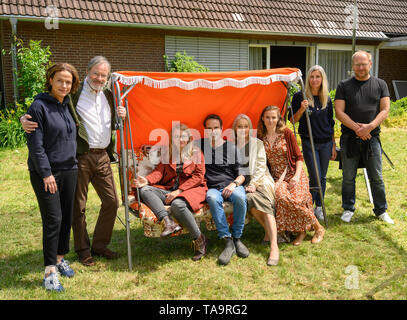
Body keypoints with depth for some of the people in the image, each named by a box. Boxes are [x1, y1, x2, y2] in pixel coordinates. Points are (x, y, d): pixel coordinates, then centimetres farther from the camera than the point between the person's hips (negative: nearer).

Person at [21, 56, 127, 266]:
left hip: (102, 156, 6)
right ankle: (83, 250, 22)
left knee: (111, 201, 10)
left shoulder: (108, 96, 14)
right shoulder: (74, 93, -7)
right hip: (81, 157, -6)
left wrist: (121, 116, 4)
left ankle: (100, 245, 27)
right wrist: (25, 119, -26)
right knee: (79, 206, 4)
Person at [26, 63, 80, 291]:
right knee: (53, 219, -7)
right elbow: (35, 144, -15)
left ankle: (60, 257, 30)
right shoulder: (39, 106, -11)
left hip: (69, 170, 7)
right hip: (46, 173, -7)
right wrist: (46, 173, -16)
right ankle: (50, 271, 2)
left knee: (67, 217, 12)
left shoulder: (68, 106, 11)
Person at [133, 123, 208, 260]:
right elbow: (159, 170, 8)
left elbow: (198, 176, 0)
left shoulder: (196, 152, 10)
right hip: (169, 190, 5)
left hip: (192, 189, -4)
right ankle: (168, 222, -39)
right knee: (145, 190, -21)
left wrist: (179, 191, -12)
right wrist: (147, 180, -16)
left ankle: (199, 239, -20)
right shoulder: (167, 153, 21)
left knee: (177, 204, -37)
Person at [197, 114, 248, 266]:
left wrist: (234, 184, -14)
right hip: (213, 187, 0)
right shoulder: (200, 145, 14)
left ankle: (237, 238, -19)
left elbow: (241, 174, 9)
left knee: (240, 197, -36)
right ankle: (228, 242, -33)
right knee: (213, 199, -37)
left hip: (232, 185, 0)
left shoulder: (231, 147, 10)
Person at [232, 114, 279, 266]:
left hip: (260, 179, -1)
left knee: (263, 201, -32)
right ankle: (269, 231, -12)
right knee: (250, 198, -33)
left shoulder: (257, 143, 8)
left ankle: (274, 246, -39)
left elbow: (261, 166, 0)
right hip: (242, 181, 1)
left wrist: (254, 184, -14)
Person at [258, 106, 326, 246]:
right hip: (276, 177, 2)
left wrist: (297, 176, -12)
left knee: (295, 199, -31)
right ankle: (301, 230, -14)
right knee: (281, 196, -33)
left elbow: (299, 157, 1)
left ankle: (318, 228, -7)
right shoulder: (260, 137, 7)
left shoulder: (286, 133, 0)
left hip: (293, 174, -2)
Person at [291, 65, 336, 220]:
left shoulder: (327, 99, 8)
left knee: (322, 177, 9)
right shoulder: (300, 97, -3)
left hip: (326, 143, 4)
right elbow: (293, 120, -2)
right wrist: (301, 109, -21)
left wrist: (333, 145, 12)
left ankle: (318, 207, 23)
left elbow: (330, 123, 14)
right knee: (314, 177, -7)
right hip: (309, 142, -4)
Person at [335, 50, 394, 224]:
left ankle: (381, 210, 20)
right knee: (348, 177, 8)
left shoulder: (380, 85, 7)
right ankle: (348, 209, 22)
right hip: (349, 138, 0)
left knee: (377, 177, 7)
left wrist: (370, 126, -16)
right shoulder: (344, 86, 4)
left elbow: (385, 110, 0)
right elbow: (339, 112, -3)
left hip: (372, 137, 1)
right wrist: (357, 128, -14)